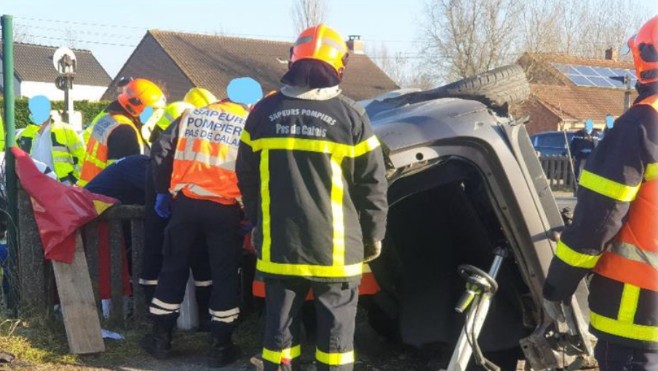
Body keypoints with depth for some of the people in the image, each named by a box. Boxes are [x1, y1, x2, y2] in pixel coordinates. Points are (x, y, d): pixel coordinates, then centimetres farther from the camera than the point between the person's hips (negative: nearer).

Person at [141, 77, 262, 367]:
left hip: (185, 202, 3)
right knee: (225, 275, 8)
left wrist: (163, 191, 17)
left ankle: (160, 338, 19)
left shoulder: (192, 116, 11)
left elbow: (161, 152, 10)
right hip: (225, 209, -2)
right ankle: (221, 346, 11)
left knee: (173, 269, 14)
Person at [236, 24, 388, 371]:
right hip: (334, 245, -3)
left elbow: (246, 176, 9)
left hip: (278, 242, 3)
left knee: (280, 321, 12)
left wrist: (256, 222, 22)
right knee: (336, 325, 8)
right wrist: (373, 234, 8)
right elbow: (372, 183, -4)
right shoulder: (349, 114, -8)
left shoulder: (263, 112, 1)